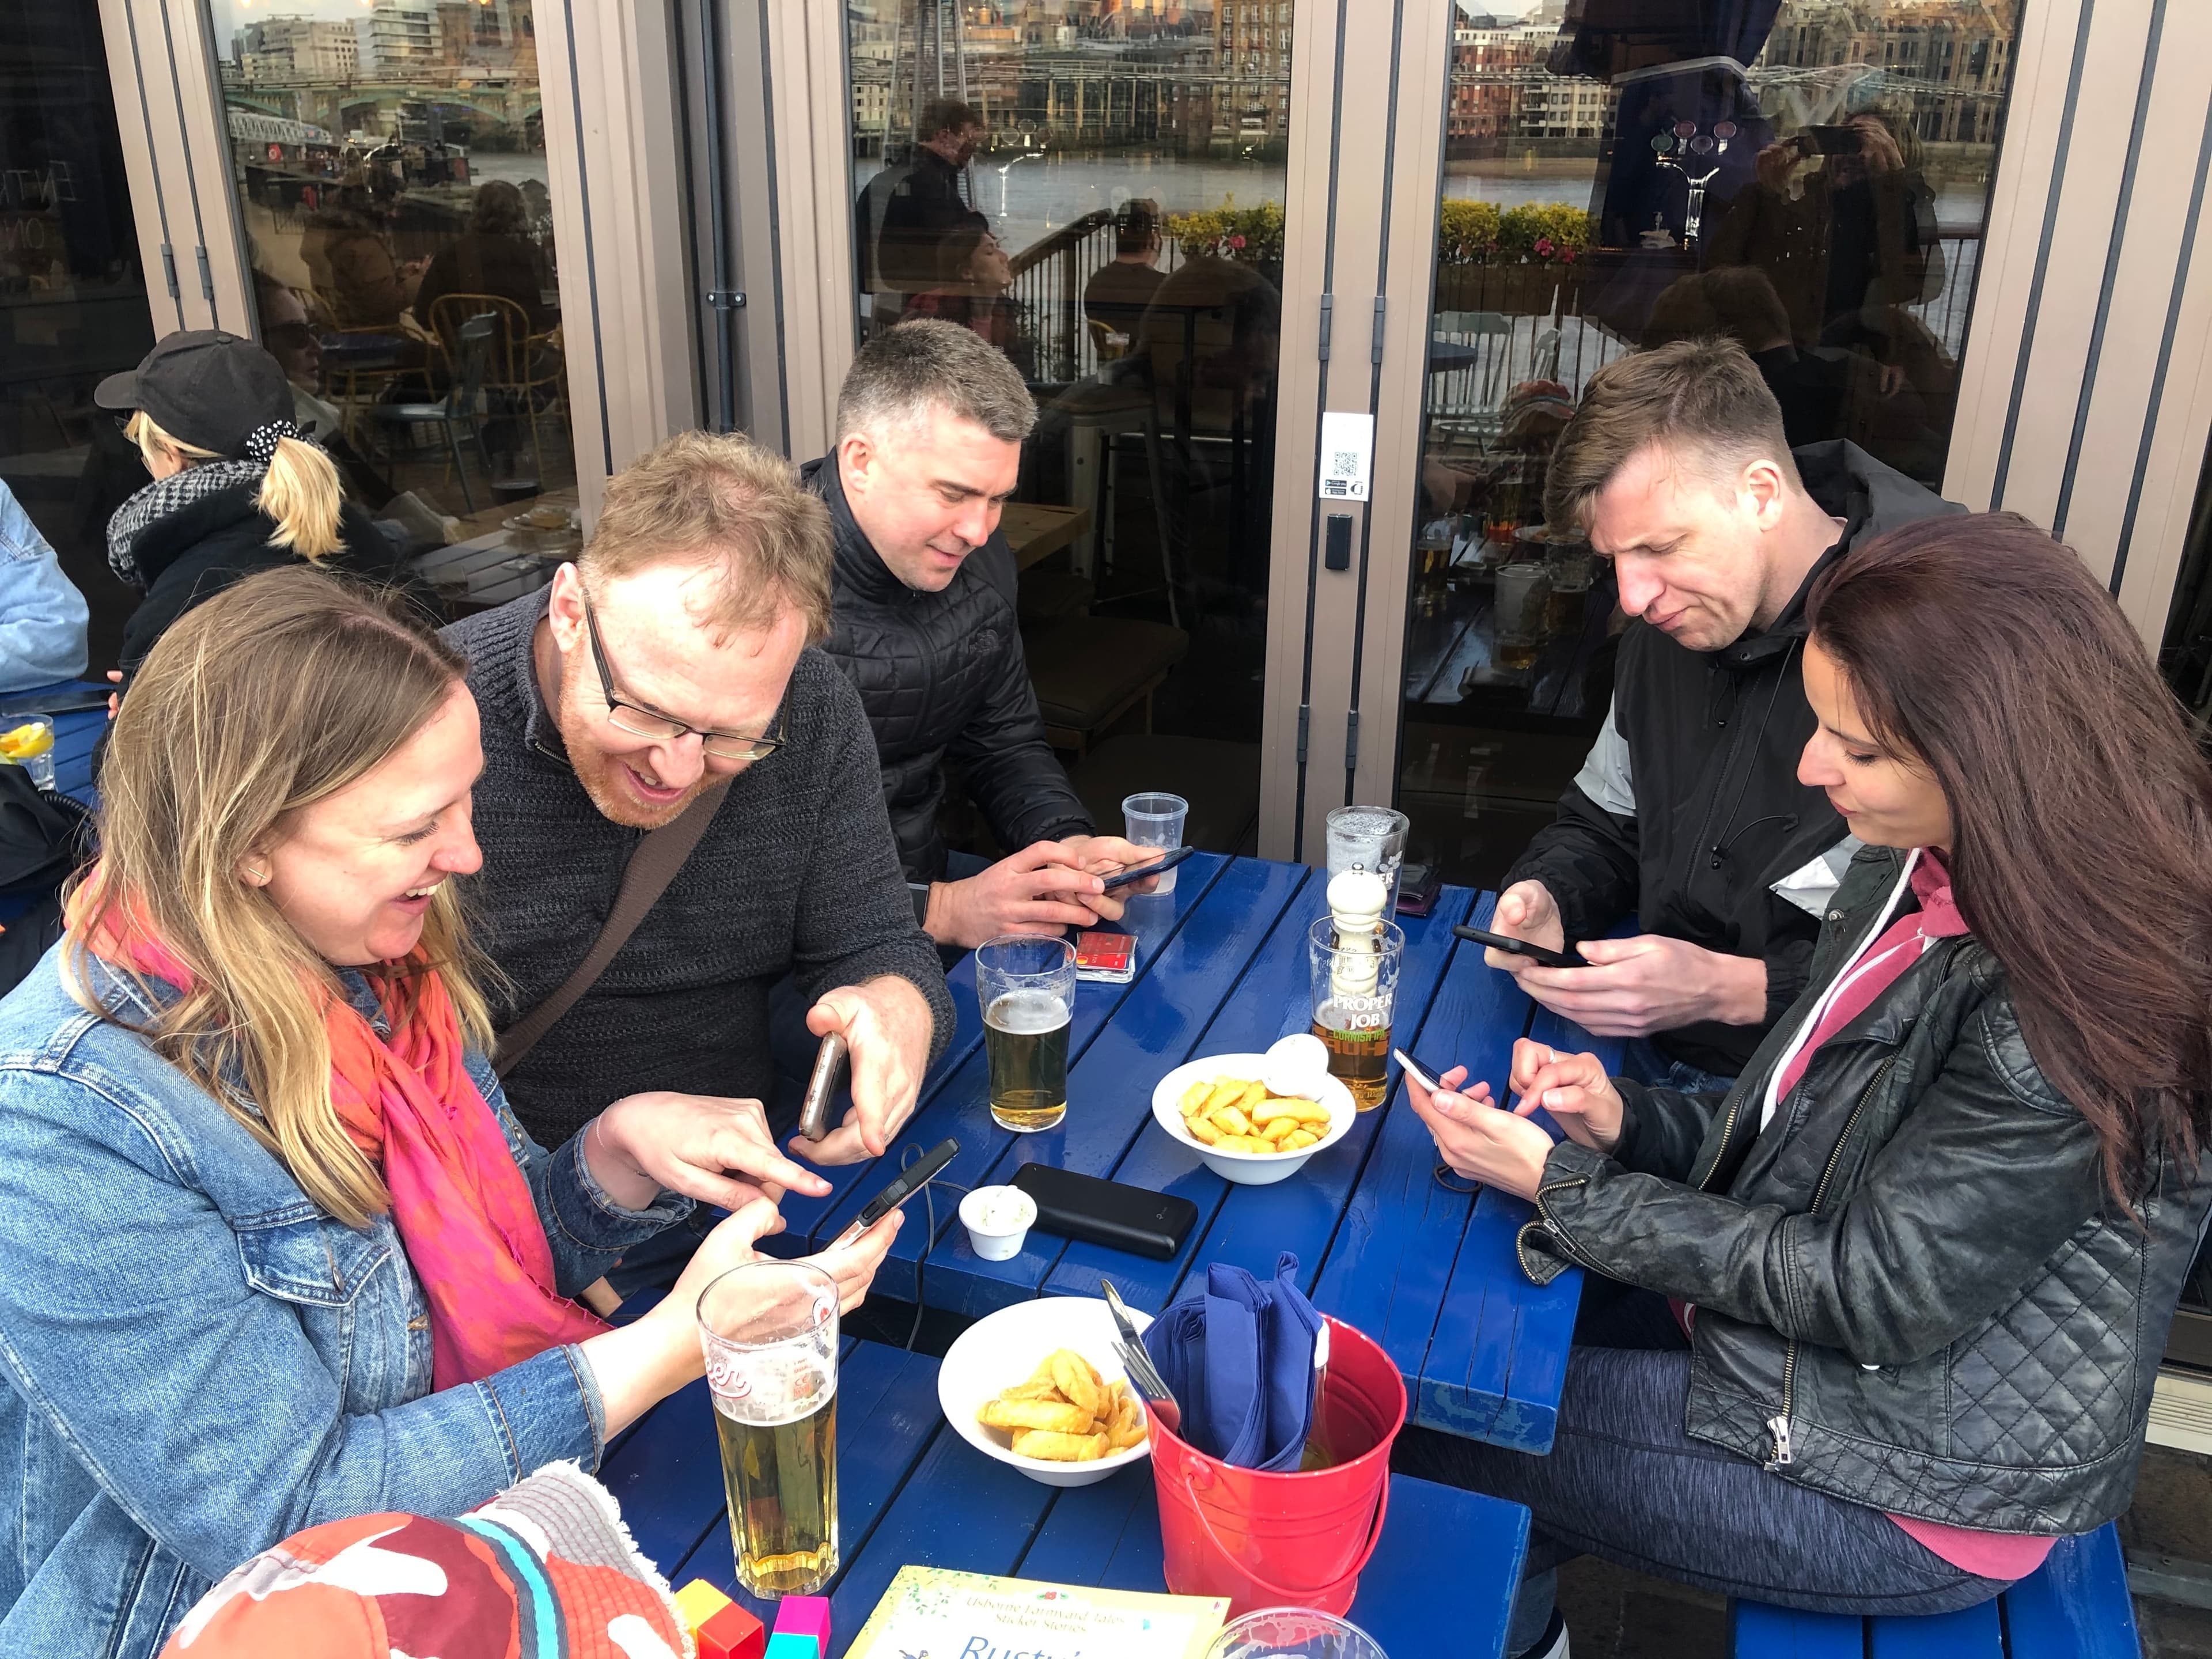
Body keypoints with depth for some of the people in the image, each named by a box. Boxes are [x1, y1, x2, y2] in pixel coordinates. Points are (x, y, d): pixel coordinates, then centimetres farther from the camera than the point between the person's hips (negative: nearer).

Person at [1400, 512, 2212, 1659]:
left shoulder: (2075, 1010, -30)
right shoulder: (1918, 872, -3)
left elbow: (1870, 1293, -24)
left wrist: (1555, 1185, -20)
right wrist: (1627, 1121, -9)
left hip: (1912, 1487, -8)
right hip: (1797, 1317, 8)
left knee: (1422, 1437, -4)